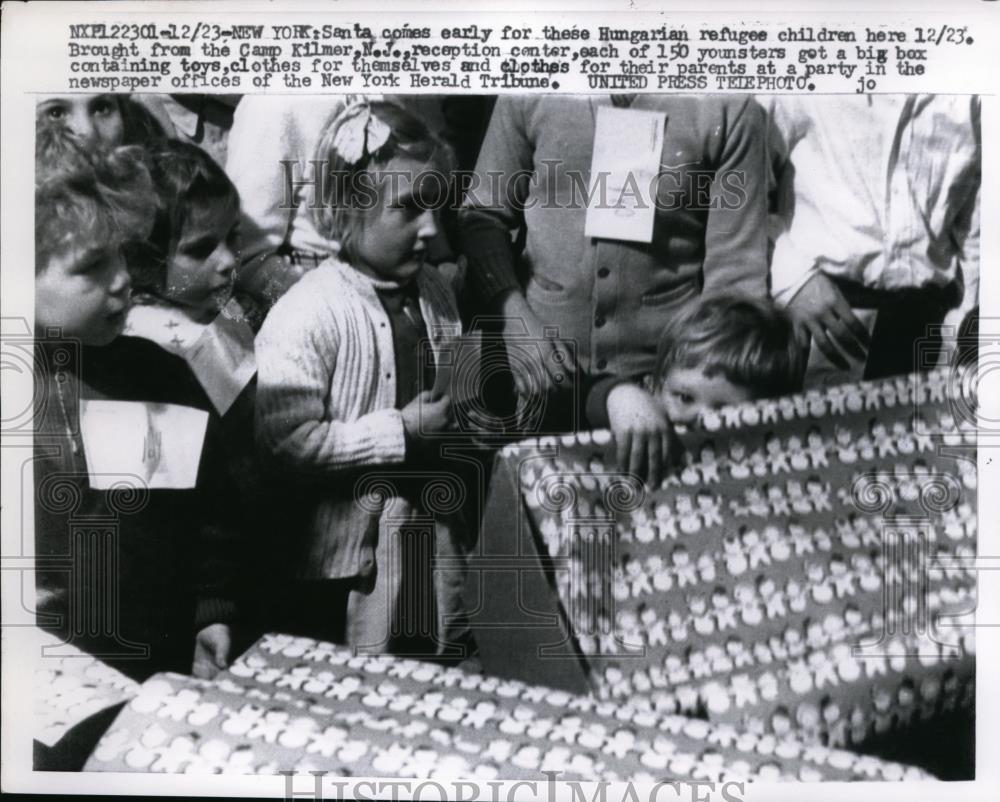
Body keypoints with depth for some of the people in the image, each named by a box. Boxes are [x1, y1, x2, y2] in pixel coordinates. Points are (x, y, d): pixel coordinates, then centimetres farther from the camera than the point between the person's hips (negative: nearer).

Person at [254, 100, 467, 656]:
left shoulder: (436, 295, 5)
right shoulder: (307, 315, -19)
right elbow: (286, 441, -26)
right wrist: (402, 431, -22)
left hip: (431, 542, 7)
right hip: (346, 560, -6)